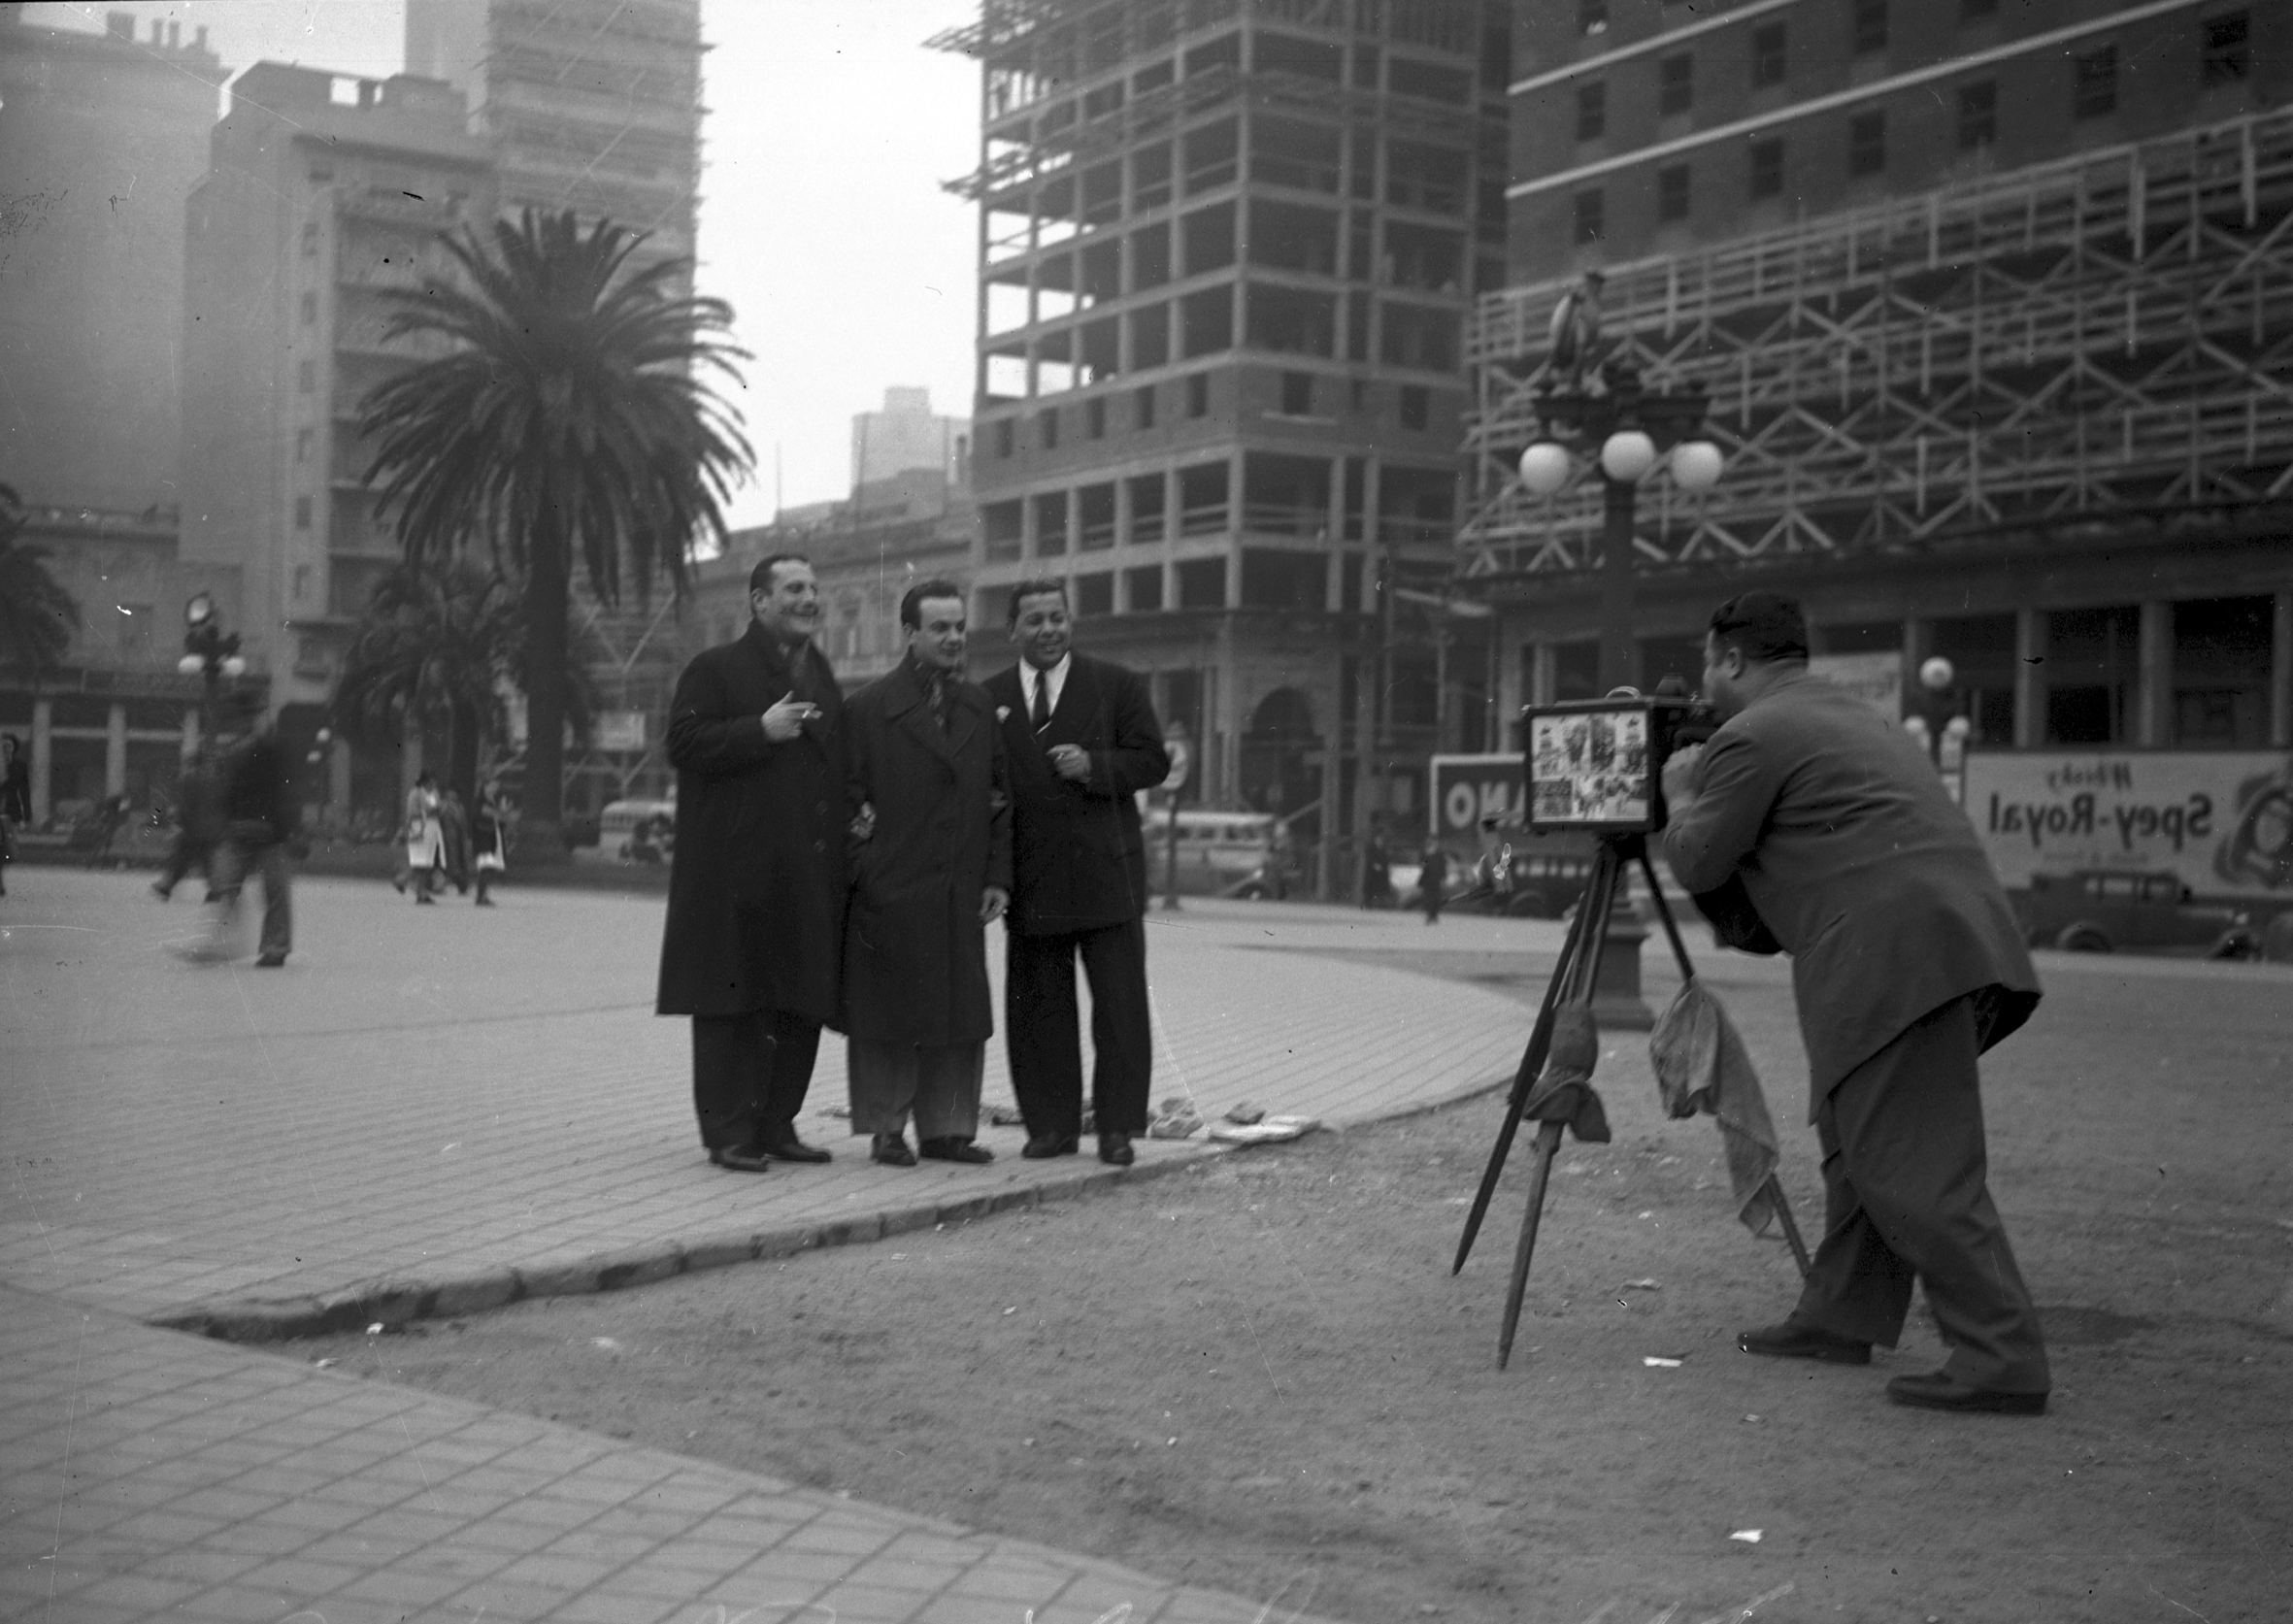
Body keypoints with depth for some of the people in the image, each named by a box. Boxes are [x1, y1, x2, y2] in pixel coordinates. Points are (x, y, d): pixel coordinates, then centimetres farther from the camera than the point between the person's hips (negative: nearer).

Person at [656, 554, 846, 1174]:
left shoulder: (822, 678, 20)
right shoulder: (715, 669, -1)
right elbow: (684, 745, -12)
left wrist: (851, 813, 12)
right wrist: (761, 730, -18)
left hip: (809, 875, 7)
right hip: (737, 873, -7)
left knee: (801, 1004, 8)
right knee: (733, 1004, -4)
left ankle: (777, 1124, 17)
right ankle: (730, 1132, 2)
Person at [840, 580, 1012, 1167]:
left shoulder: (980, 706, 12)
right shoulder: (869, 707, -3)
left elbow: (1001, 795, 14)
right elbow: (849, 799, -3)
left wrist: (998, 876, 7)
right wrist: (864, 876, -8)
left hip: (961, 897, 5)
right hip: (890, 895, -5)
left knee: (960, 1014, 6)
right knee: (888, 1014, 2)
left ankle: (947, 1129, 15)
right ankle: (886, 1130, 12)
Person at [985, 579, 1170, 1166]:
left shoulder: (1117, 686, 4)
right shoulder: (990, 697, 9)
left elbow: (1153, 761, 1)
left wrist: (1094, 766, -15)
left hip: (1105, 871, -2)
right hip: (1030, 880, 2)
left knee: (1119, 1003, 0)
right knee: (1038, 1006, 6)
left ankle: (1118, 1127, 8)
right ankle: (1052, 1124, 16)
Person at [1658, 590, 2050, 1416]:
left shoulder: (1752, 736, -2)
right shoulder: (1854, 718, 28)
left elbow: (1698, 865, 3)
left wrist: (1680, 795, 21)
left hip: (1900, 957, -10)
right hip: (1962, 938, 10)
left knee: (1913, 1167, -9)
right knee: (1861, 1140, 19)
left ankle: (2001, 1355, -11)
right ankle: (1841, 1316, 26)